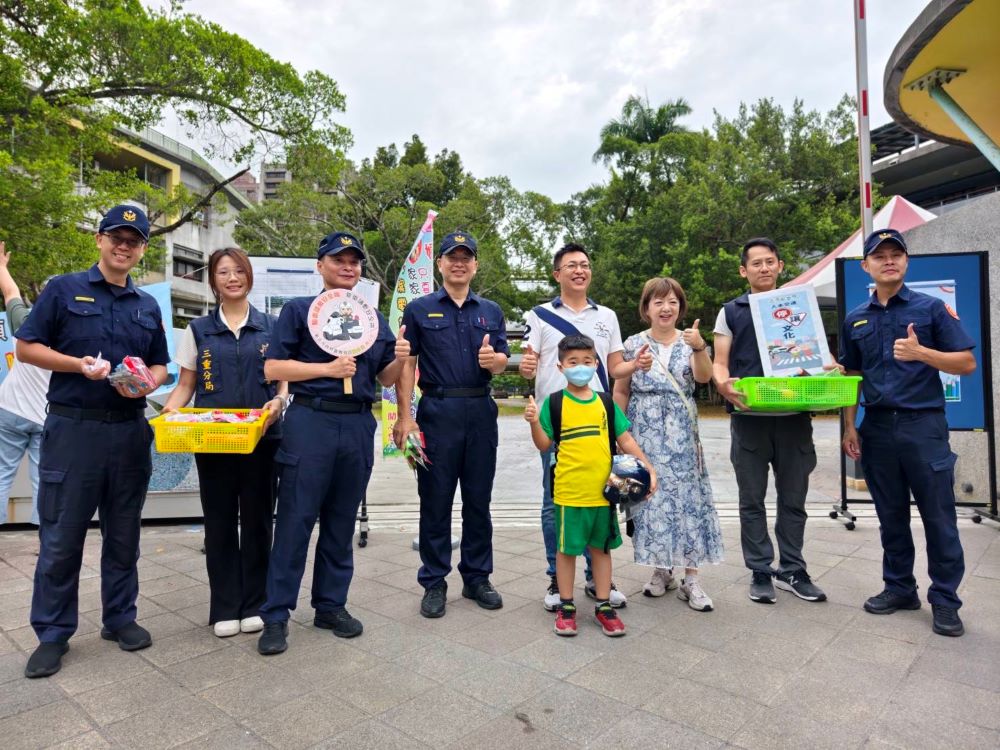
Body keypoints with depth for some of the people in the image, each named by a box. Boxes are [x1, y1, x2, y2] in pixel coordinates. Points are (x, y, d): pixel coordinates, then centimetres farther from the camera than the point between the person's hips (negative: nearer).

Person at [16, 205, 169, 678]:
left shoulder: (148, 306, 13)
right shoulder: (64, 289, 2)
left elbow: (160, 366, 15)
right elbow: (26, 347, -1)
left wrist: (147, 384, -7)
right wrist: (79, 364, -17)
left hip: (130, 431, 4)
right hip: (72, 428, -3)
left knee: (124, 534, 12)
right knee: (60, 538, 4)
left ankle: (120, 618, 26)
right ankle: (52, 634, 19)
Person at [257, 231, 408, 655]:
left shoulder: (374, 318, 16)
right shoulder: (298, 310, 4)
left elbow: (385, 379, 16)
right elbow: (272, 368, -4)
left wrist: (399, 359, -6)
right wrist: (328, 368, -14)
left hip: (359, 425, 4)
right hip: (311, 422, -4)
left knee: (342, 522, 11)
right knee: (295, 521, -1)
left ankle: (331, 604, 24)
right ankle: (276, 614, 10)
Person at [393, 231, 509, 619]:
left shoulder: (491, 311, 13)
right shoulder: (419, 309, 4)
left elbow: (503, 361, 9)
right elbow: (406, 364, -2)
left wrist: (493, 358, -16)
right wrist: (405, 416, -10)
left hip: (481, 411, 3)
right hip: (438, 410, -3)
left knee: (479, 499, 10)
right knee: (435, 500, 4)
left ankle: (477, 577, 25)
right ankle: (434, 583, 17)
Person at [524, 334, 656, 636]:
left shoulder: (606, 402, 6)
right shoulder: (554, 402, -3)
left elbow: (625, 440, 9)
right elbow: (544, 445, -1)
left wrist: (648, 467, 0)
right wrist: (535, 422, -18)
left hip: (603, 490, 3)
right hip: (569, 491, -3)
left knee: (602, 546, 14)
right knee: (567, 547, 9)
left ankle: (604, 606, 28)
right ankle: (566, 606, 26)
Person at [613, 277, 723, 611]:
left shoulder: (689, 341, 4)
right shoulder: (633, 344, 3)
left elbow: (703, 377, -14)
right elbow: (621, 391, 8)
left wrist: (699, 347, -32)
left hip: (681, 433, 0)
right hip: (645, 433, 0)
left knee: (688, 496, -1)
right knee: (652, 496, 4)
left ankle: (691, 577, 8)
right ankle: (661, 570, 21)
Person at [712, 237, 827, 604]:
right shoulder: (732, 312, 8)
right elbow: (719, 364, 2)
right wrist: (725, 386, -20)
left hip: (794, 416, 2)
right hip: (749, 418, -1)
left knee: (793, 498, 9)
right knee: (752, 499, 6)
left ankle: (792, 570, 23)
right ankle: (760, 572, 18)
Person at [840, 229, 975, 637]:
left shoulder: (931, 308, 0)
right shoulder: (855, 319, 10)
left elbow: (967, 363, -3)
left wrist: (920, 352, -20)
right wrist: (850, 427, 7)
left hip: (923, 424, -3)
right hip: (877, 427, 3)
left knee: (938, 516, 2)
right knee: (891, 515, 12)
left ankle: (944, 600, 16)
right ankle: (899, 587, 25)